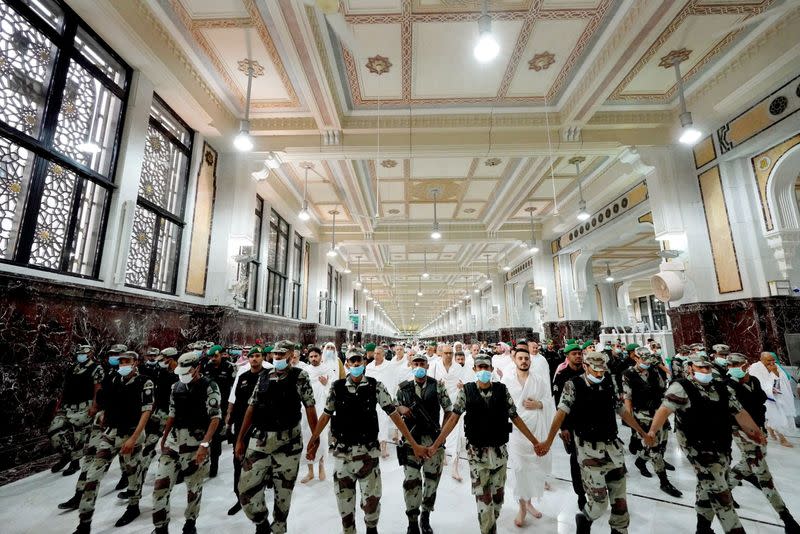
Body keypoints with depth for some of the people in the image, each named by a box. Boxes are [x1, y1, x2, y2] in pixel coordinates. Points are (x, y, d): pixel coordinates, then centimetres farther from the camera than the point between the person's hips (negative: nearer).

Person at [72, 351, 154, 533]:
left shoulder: (145, 382, -12)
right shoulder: (116, 379, 6)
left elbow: (146, 411, -16)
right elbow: (109, 402, 21)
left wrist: (133, 438, -21)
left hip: (132, 434, -4)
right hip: (111, 433, 5)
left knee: (132, 471, 12)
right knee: (92, 474, -4)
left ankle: (133, 507, 35)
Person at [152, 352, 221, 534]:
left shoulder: (209, 386, -13)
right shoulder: (177, 386, 6)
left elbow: (215, 418, -18)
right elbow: (172, 414, 17)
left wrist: (204, 444, -26)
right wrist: (164, 438, 18)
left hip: (197, 442, -5)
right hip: (174, 440, 5)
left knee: (194, 486, 9)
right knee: (161, 483, 3)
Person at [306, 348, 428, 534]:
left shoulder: (375, 386, -7)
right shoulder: (337, 387, -3)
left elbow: (394, 415, -5)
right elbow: (326, 415, 9)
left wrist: (414, 444, -6)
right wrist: (311, 442, 12)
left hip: (368, 452, -1)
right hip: (342, 452, 1)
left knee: (371, 497, 5)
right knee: (344, 498, 12)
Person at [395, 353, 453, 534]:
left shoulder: (438, 385, -2)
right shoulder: (403, 388, 0)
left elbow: (448, 410, 3)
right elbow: (394, 408, 11)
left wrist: (443, 432, -1)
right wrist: (401, 408, -11)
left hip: (434, 440, 1)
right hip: (411, 440, 0)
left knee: (432, 480, 12)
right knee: (411, 481, 0)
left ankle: (426, 518, 33)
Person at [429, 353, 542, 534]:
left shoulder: (502, 390, -3)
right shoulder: (466, 391, -8)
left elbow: (515, 418, 4)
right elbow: (453, 418, -7)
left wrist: (535, 441, 5)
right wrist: (435, 445, -10)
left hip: (500, 451, 2)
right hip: (477, 452, -2)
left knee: (498, 494, 16)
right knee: (483, 497, 2)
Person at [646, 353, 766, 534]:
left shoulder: (720, 388, 9)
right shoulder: (681, 387, -14)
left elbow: (739, 412, 18)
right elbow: (665, 409, -25)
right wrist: (652, 430, -38)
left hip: (723, 447, 7)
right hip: (698, 447, -7)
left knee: (708, 487, 18)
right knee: (719, 491, -6)